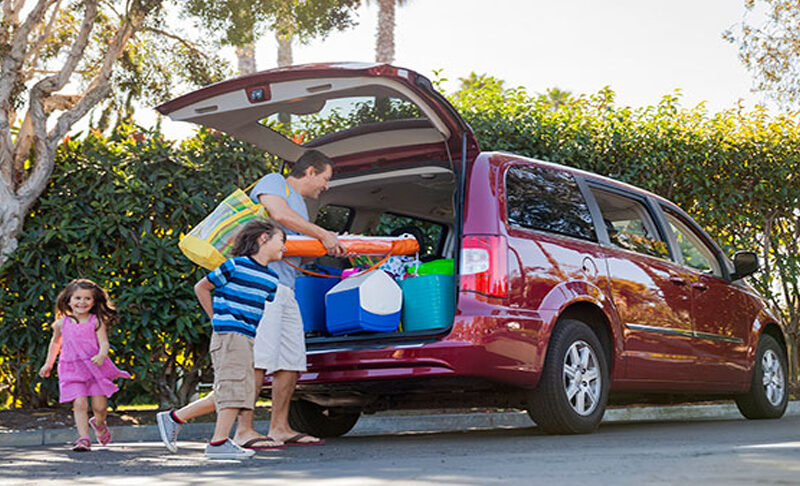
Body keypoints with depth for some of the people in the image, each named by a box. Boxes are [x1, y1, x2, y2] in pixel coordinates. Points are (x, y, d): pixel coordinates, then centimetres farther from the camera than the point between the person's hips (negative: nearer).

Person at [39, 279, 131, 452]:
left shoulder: (96, 322, -2)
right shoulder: (62, 323, 5)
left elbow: (104, 343, -11)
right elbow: (55, 342, 23)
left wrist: (101, 355, -33)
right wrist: (48, 364, 28)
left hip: (95, 367, -1)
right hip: (72, 369, 1)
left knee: (100, 406, 1)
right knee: (80, 403, -15)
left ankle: (99, 424, 35)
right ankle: (84, 439, -15)